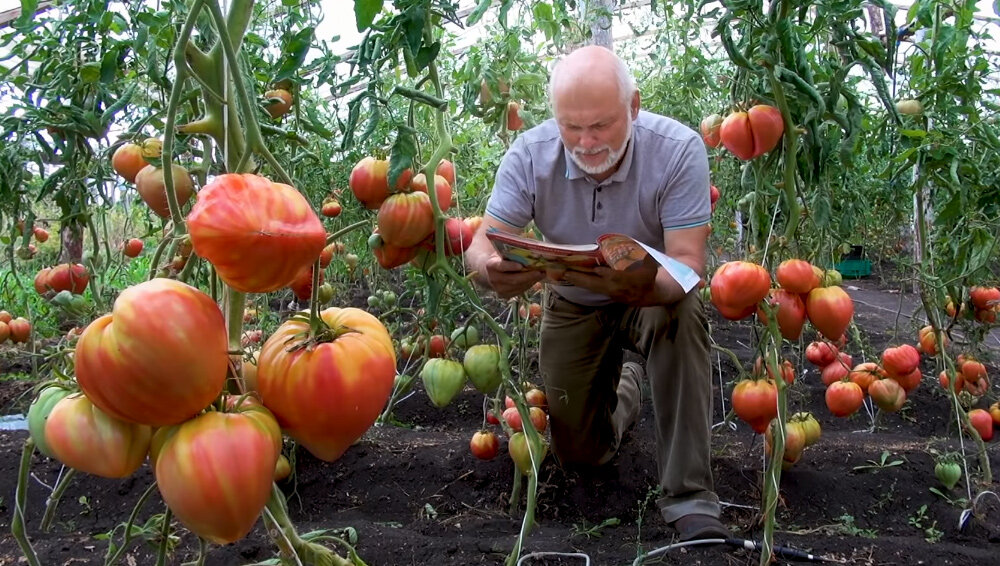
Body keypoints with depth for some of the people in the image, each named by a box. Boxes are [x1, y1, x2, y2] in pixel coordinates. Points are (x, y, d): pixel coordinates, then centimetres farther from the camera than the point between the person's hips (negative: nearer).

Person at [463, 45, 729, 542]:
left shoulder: (678, 150, -28)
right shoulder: (530, 154, -22)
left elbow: (687, 264, -33)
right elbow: (481, 244, -25)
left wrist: (644, 287, -56)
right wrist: (493, 270, -50)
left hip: (653, 295, -2)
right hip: (574, 305, 3)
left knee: (681, 312, -38)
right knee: (580, 453, 7)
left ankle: (690, 499, -27)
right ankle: (625, 385, 43)